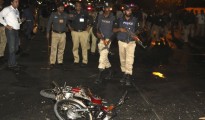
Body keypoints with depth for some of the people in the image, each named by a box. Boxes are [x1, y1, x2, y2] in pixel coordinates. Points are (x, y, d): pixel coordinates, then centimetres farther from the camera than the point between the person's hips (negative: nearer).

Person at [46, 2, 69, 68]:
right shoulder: (53, 15, 0)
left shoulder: (65, 15, 6)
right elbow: (49, 24, 3)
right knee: (53, 48, -7)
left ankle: (60, 61, 17)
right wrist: (48, 33, 1)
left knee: (61, 48, 6)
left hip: (63, 34, 3)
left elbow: (68, 23, 18)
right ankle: (52, 62, -4)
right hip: (55, 34, -2)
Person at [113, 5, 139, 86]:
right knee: (123, 59, 10)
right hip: (121, 42, 2)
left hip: (131, 42, -2)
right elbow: (114, 30, 5)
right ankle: (124, 74, 23)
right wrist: (119, 29, -15)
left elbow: (136, 30, 12)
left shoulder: (135, 20, 2)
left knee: (129, 59, -14)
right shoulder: (120, 20, 2)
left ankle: (128, 77, -13)